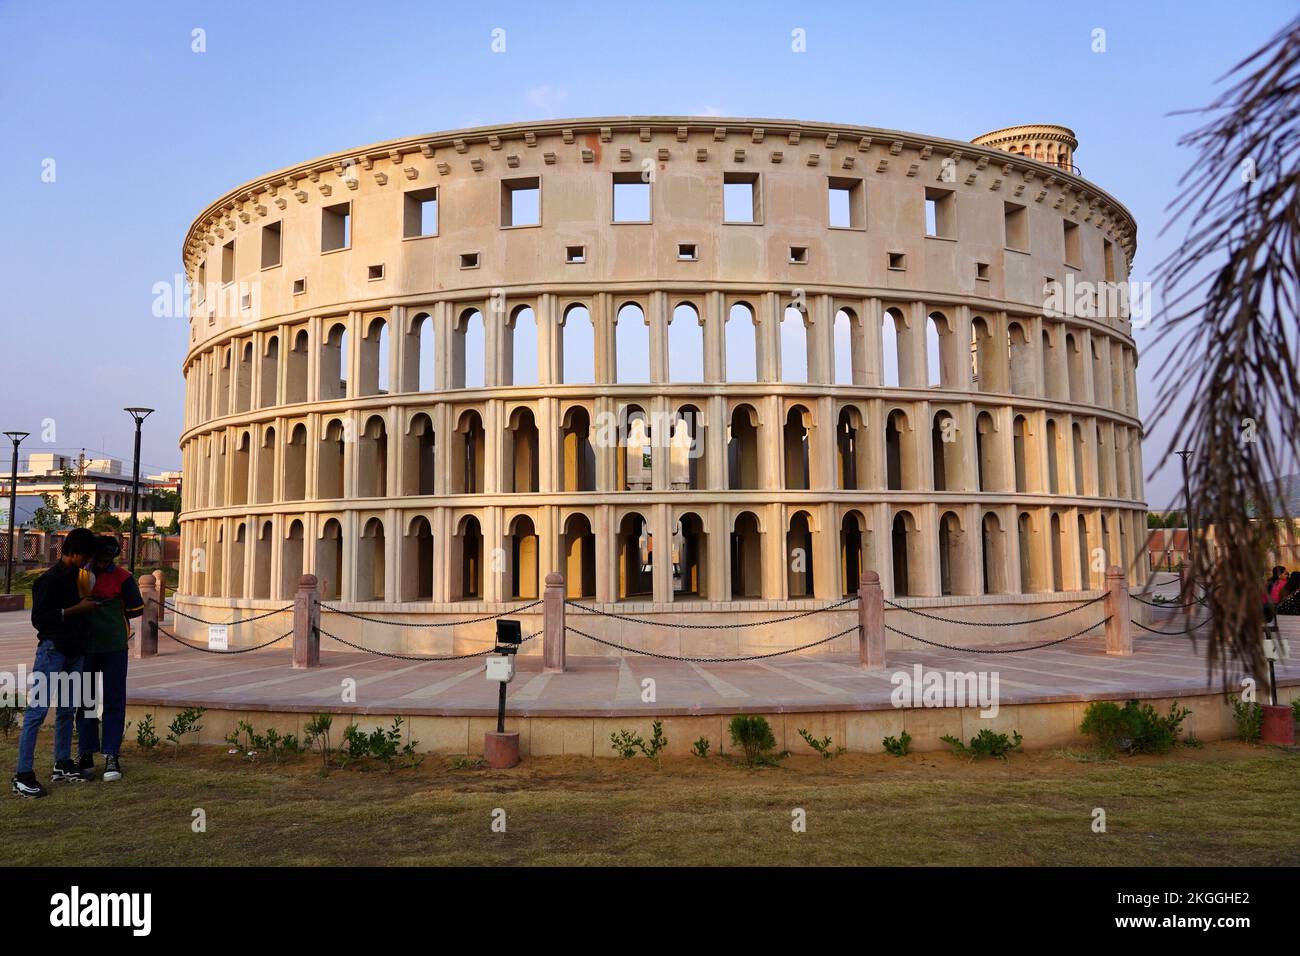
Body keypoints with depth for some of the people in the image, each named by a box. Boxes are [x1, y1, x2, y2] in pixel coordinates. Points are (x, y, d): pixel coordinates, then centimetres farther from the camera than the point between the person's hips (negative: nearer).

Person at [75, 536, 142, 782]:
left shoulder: (122, 577, -5)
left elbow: (137, 609, 2)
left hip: (114, 646, -3)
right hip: (84, 646, 3)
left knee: (114, 702, -1)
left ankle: (112, 755, 4)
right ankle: (86, 754, 16)